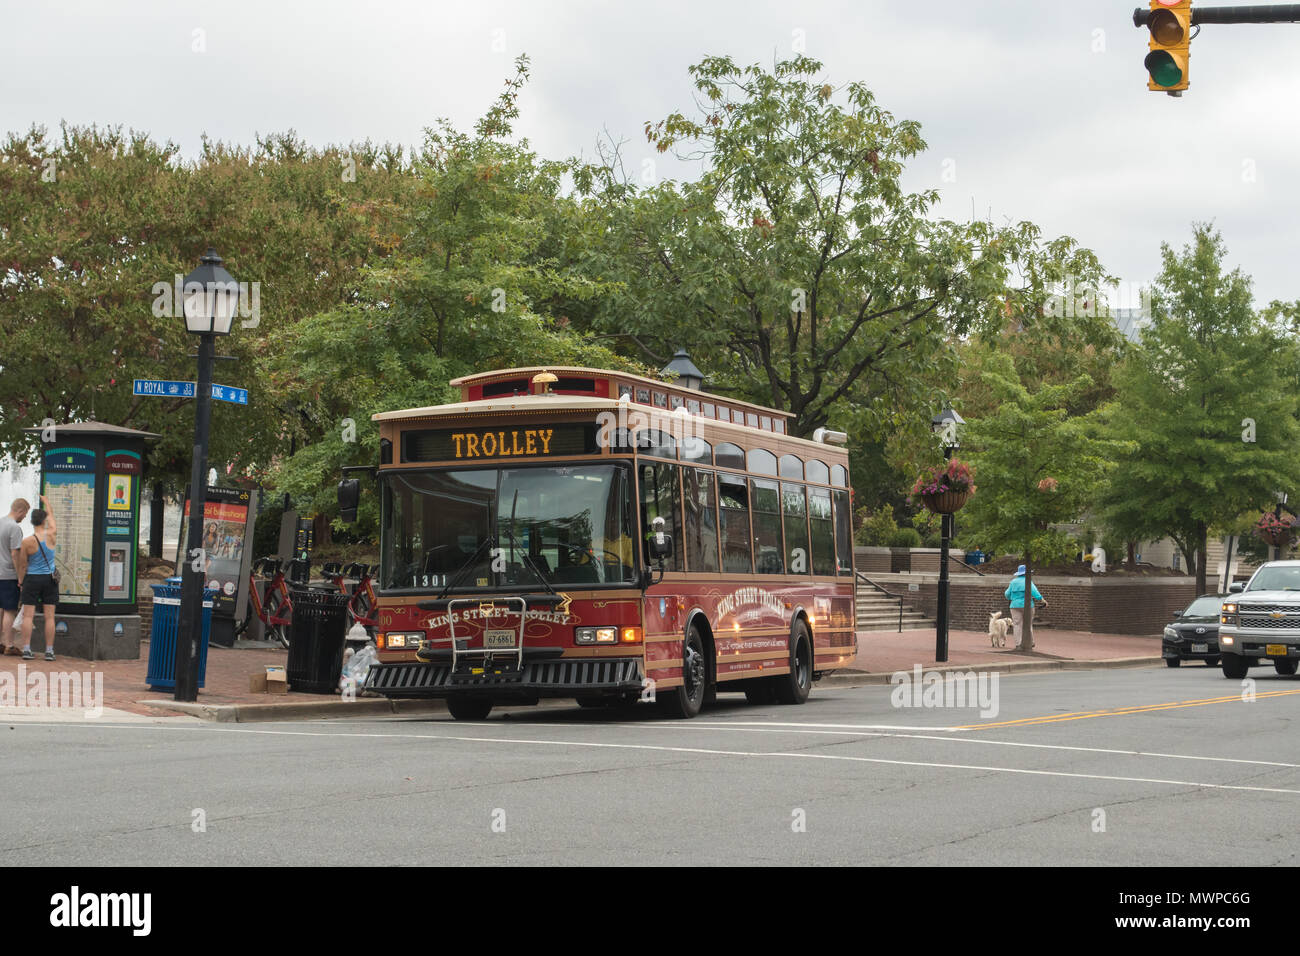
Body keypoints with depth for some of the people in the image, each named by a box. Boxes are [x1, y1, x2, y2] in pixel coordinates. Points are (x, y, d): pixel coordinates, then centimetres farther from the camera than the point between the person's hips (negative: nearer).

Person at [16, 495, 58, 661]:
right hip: (50, 579, 2)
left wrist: (21, 581, 10)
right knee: (49, 616, 2)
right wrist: (46, 503, 33)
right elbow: (51, 519, 17)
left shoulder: (27, 542, -10)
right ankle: (49, 651, 1)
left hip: (32, 579, -2)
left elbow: (22, 565, -4)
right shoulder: (51, 535, -5)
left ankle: (26, 649, -6)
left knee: (28, 615, 1)